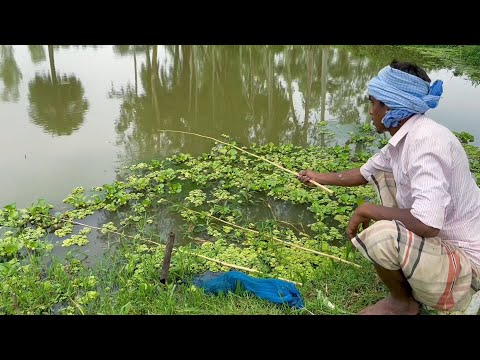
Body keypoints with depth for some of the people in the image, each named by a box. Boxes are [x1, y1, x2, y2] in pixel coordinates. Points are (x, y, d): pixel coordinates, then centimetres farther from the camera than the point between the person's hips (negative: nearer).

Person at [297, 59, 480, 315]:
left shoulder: (426, 141, -27)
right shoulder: (404, 138, 1)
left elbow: (427, 224, -36)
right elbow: (363, 174, 19)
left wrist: (367, 210, -21)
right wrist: (321, 178, 30)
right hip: (440, 242, 9)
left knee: (378, 236, -32)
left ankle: (403, 303, 4)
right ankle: (407, 278, 16)